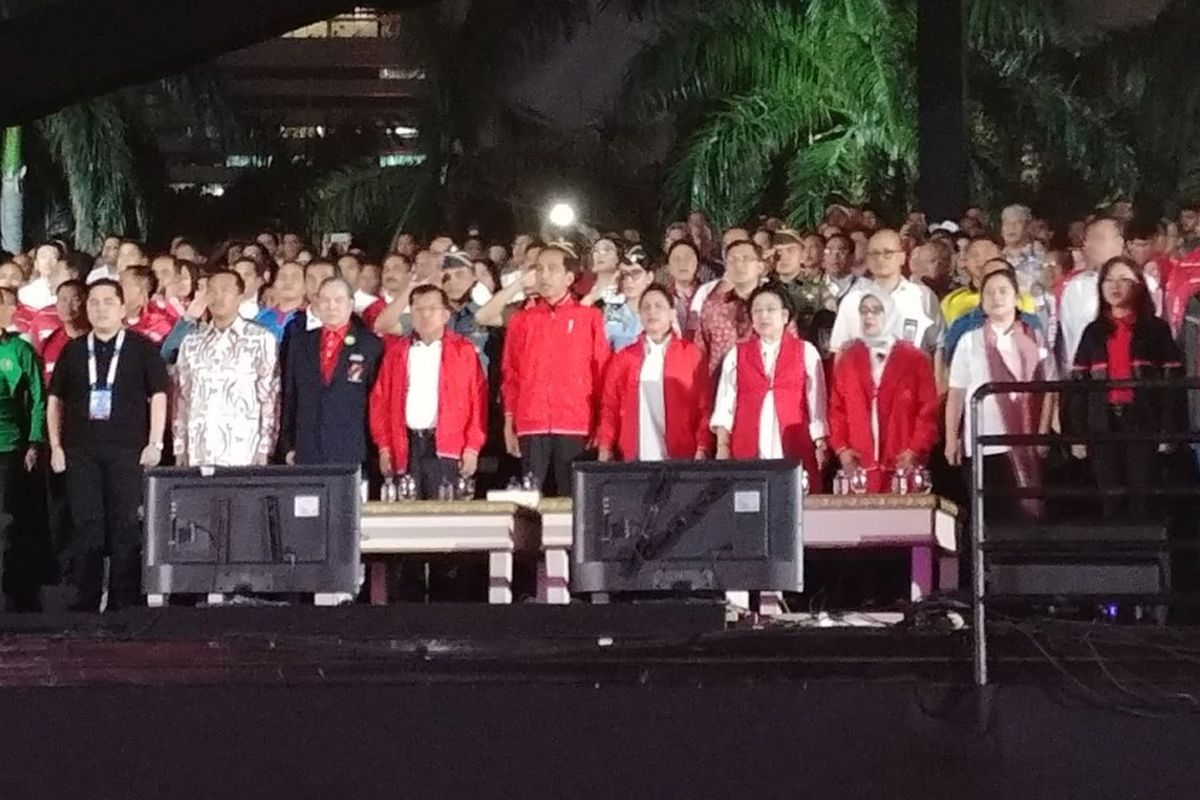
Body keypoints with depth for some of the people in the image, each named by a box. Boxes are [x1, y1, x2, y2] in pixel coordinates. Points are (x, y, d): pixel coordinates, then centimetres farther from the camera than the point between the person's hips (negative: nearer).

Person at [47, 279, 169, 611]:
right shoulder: (73, 350, 12)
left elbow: (158, 395, 0)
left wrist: (154, 443, -7)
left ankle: (123, 603, 4)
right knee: (86, 527, 3)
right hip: (81, 451, 3)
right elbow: (55, 399, 15)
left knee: (125, 526, -1)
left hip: (128, 450, -2)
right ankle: (86, 602, 9)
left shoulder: (142, 347, 3)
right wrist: (56, 446, 7)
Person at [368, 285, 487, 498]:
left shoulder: (464, 350, 5)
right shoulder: (397, 352, 12)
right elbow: (381, 401, 11)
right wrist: (384, 447, 4)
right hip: (406, 446, 2)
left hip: (447, 447, -2)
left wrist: (472, 448, -6)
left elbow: (478, 400, 1)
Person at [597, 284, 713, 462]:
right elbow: (610, 406, 9)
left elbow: (704, 406, 2)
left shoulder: (691, 355, 5)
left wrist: (702, 449, -8)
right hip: (634, 459, 1)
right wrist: (605, 447, -3)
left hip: (680, 459, -1)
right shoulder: (623, 358, 10)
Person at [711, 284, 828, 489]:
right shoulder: (737, 354, 11)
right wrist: (722, 446, -1)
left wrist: (820, 445, -2)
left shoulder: (806, 352, 7)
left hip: (795, 452, -1)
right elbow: (725, 403, 7)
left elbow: (816, 402, 5)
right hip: (748, 451, 1)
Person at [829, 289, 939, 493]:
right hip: (859, 464, 2)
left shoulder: (916, 359, 6)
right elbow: (837, 409, 11)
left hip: (903, 464, -2)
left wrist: (916, 451, -9)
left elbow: (928, 411, 1)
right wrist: (841, 449, -1)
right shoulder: (847, 359, 13)